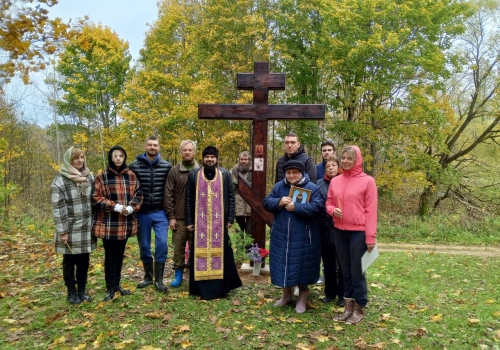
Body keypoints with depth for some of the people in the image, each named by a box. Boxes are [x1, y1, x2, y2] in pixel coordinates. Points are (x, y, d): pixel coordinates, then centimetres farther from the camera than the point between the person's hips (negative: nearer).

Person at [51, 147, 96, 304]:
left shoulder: (89, 176, 5)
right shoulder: (60, 181, -11)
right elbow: (57, 208, -13)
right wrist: (62, 231, -15)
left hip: (86, 228, 4)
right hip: (70, 229, -4)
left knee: (84, 261, 14)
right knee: (69, 262, 10)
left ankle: (82, 290, 28)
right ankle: (71, 292, 24)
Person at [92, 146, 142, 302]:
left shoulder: (131, 175, 6)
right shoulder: (102, 176, -5)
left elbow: (138, 194, 8)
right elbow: (95, 198, -7)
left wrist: (131, 207, -11)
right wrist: (115, 207, -17)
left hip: (126, 223, 4)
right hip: (108, 223, -3)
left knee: (120, 254, 14)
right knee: (110, 256, 5)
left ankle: (117, 284, 28)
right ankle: (110, 287, 17)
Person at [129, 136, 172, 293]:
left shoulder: (167, 166, 0)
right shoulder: (134, 166, 0)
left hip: (160, 213, -1)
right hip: (141, 213, 1)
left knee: (162, 244, -7)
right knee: (144, 246, 11)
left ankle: (159, 279, 8)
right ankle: (148, 276, 29)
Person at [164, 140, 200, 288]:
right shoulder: (174, 171, 3)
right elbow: (168, 195, 1)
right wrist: (171, 216, -5)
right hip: (179, 217, 0)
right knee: (178, 247, 7)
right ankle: (178, 274, 21)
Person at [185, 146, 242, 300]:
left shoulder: (225, 174, 4)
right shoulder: (194, 175, 4)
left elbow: (231, 197, 4)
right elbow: (188, 199, 5)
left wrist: (230, 218, -2)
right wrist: (189, 221, 1)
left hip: (219, 222, 0)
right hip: (200, 221, 0)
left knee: (221, 252, 4)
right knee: (200, 252, 4)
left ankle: (221, 286, 18)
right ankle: (202, 288, 15)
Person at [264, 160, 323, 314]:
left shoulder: (312, 188, -6)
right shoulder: (278, 186, 6)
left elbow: (316, 207, -18)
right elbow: (266, 202, 4)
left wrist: (296, 207, -23)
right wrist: (278, 202, -16)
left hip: (303, 237, -4)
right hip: (281, 236, 4)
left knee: (301, 266, 5)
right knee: (282, 264, 13)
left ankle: (303, 295, 24)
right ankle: (286, 293, 33)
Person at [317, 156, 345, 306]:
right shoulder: (319, 184, 4)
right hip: (325, 229, 2)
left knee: (342, 263, 7)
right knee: (328, 263, 13)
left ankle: (342, 294, 21)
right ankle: (330, 292, 27)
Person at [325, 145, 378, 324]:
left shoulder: (367, 181, -6)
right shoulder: (335, 181, 7)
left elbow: (371, 210, -9)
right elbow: (328, 203, 14)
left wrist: (370, 236, -12)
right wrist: (333, 210, -10)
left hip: (359, 232, -5)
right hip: (339, 231, 5)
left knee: (357, 272, 3)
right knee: (346, 271, 14)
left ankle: (359, 309, 19)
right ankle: (349, 306, 27)